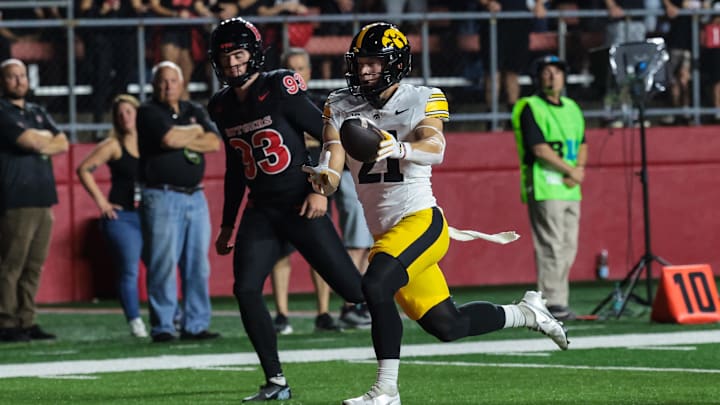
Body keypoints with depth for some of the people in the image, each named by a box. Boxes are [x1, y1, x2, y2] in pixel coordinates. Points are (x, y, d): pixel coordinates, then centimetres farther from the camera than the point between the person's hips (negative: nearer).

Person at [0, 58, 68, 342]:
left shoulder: (37, 113, 21)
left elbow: (62, 144, 14)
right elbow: (31, 140, -13)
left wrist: (39, 142, -2)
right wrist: (46, 137, 6)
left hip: (43, 200, 7)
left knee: (34, 266, 5)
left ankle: (26, 322, 8)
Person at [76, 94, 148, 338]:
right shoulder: (113, 146, 1)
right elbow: (84, 169, -2)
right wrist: (101, 201, -6)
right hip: (122, 218, -3)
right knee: (129, 271, -8)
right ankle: (135, 321, -6)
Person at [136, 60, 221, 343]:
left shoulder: (194, 111, 17)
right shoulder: (148, 112, 0)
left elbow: (214, 143, 3)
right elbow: (169, 138, -17)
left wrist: (181, 138, -6)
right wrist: (195, 132, 1)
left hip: (195, 196, 6)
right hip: (162, 197, -6)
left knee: (198, 264, 4)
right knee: (163, 264, -8)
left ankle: (195, 325, 8)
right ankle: (162, 327, -5)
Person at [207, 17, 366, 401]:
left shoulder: (280, 89, -11)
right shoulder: (223, 106, 8)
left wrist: (321, 189, -16)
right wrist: (228, 226, 22)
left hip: (301, 207, -5)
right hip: (261, 211, 5)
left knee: (352, 288, -6)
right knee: (245, 290, -11)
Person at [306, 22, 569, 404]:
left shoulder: (421, 101, -7)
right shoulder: (341, 107, 6)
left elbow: (435, 150, -25)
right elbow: (334, 161, -6)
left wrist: (399, 149, -46)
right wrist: (325, 177, -31)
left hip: (421, 220, -6)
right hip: (386, 234, 6)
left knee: (375, 286, -29)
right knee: (446, 326, 10)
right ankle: (527, 313, 35)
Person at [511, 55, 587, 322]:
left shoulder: (571, 108, 18)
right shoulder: (531, 108, -5)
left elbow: (582, 145, 19)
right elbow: (540, 148, -13)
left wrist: (578, 171, -1)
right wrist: (571, 170, -11)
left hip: (570, 189, 8)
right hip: (545, 189, -8)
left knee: (568, 247, 6)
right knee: (551, 247, -10)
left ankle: (560, 303, 11)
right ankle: (551, 303, -10)